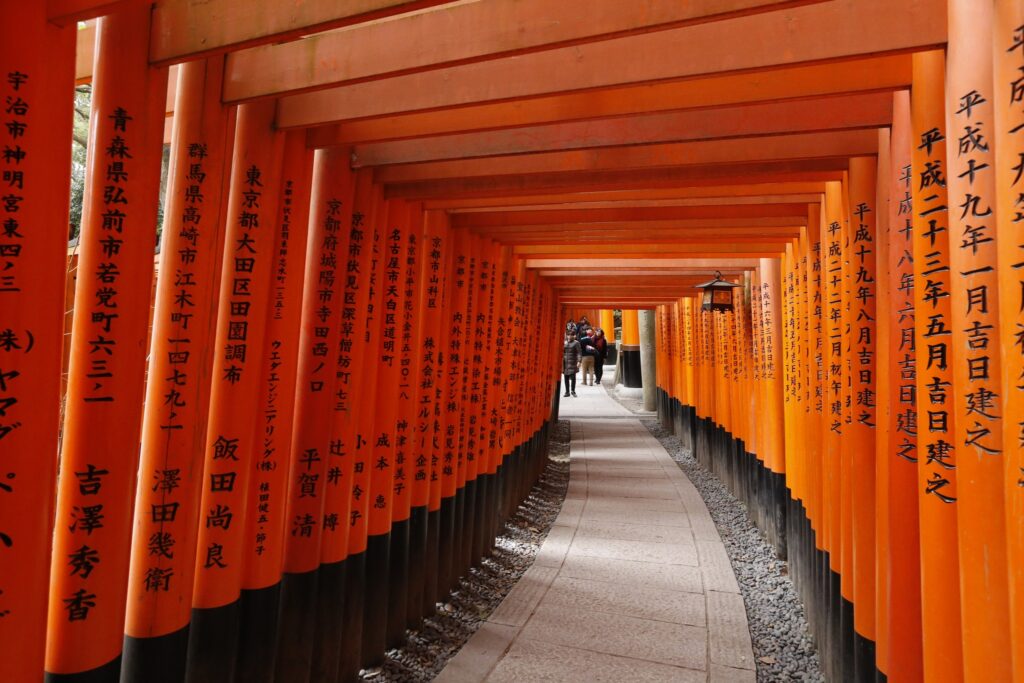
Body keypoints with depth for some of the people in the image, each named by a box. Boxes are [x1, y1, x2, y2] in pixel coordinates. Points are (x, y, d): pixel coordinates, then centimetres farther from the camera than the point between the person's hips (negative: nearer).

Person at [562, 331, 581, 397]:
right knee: (566, 378, 4)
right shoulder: (564, 343, 13)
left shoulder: (576, 343, 1)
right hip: (565, 362, 4)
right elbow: (562, 352, 17)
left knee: (573, 377, -6)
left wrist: (579, 361, -17)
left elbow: (579, 353, -6)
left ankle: (573, 391, 7)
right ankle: (567, 391, 12)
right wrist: (561, 361, 12)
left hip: (572, 362, -4)